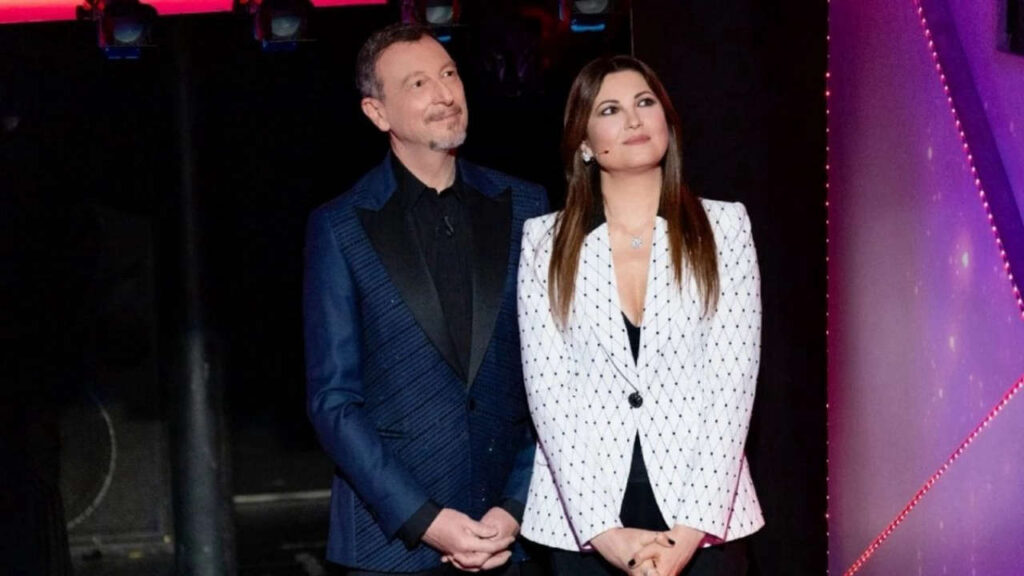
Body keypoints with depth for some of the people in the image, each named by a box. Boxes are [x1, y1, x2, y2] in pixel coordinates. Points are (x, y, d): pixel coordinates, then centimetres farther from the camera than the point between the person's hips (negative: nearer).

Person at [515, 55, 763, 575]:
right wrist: (604, 530, -12)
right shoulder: (545, 241, 2)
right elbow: (547, 389, -4)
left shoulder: (723, 226, 2)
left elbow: (731, 380, -4)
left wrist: (694, 525, -13)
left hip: (703, 520, 0)